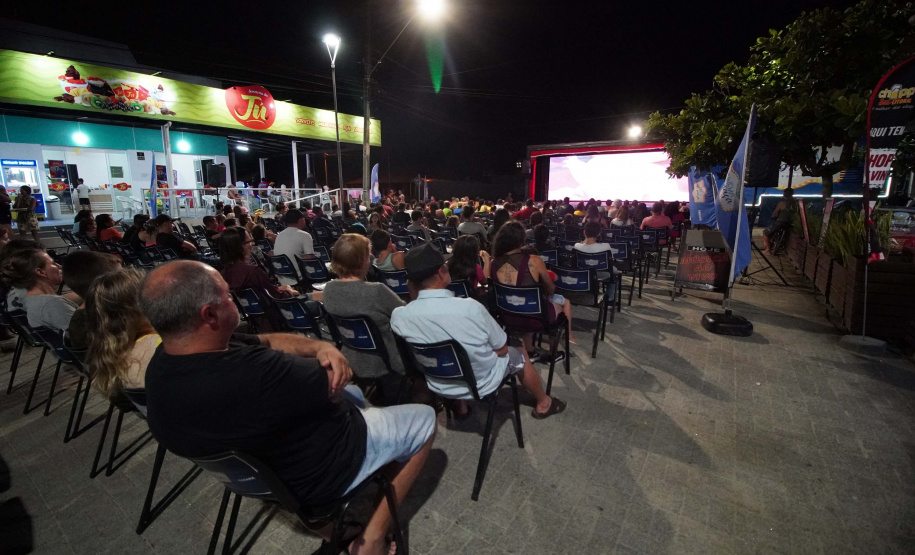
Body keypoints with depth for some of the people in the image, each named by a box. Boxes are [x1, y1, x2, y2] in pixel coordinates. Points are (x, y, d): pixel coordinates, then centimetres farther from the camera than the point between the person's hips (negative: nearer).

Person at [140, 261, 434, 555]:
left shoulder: (164, 362, -10)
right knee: (424, 419, 9)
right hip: (320, 473, -8)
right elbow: (336, 381, -24)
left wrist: (321, 346, -19)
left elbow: (266, 342, -4)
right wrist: (323, 350, -4)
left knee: (353, 395, 31)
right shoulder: (255, 375, -40)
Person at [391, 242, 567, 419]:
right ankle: (543, 404, 46)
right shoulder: (470, 307, -31)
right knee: (520, 356, 24)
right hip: (483, 384, -3)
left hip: (440, 387, 4)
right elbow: (501, 349, -14)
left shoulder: (398, 316, -23)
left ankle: (461, 406, 42)